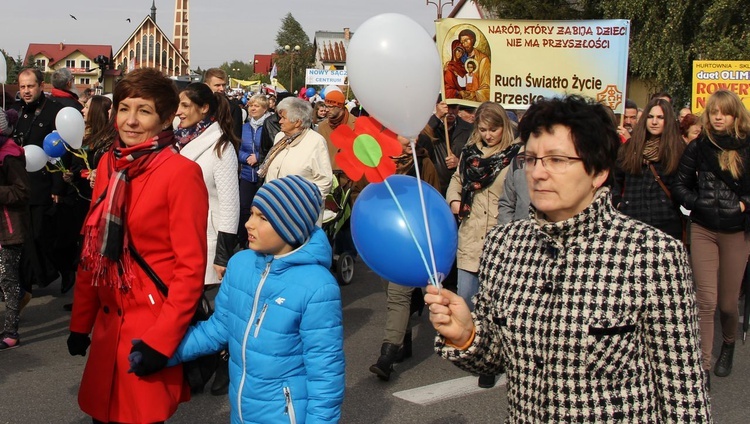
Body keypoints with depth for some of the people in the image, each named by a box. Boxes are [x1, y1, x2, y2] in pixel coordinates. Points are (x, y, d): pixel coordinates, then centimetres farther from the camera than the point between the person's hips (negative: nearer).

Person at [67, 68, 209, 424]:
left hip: (153, 327, -6)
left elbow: (191, 265, -16)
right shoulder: (109, 164, 6)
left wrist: (162, 339, -19)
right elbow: (93, 249, 11)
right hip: (109, 322, 6)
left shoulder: (181, 172, -14)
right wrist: (81, 321, 12)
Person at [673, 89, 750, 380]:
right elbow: (680, 186, 6)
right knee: (705, 300, -7)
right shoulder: (697, 147, 2)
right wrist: (700, 203, -8)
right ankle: (703, 365, -2)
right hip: (703, 229, 0)